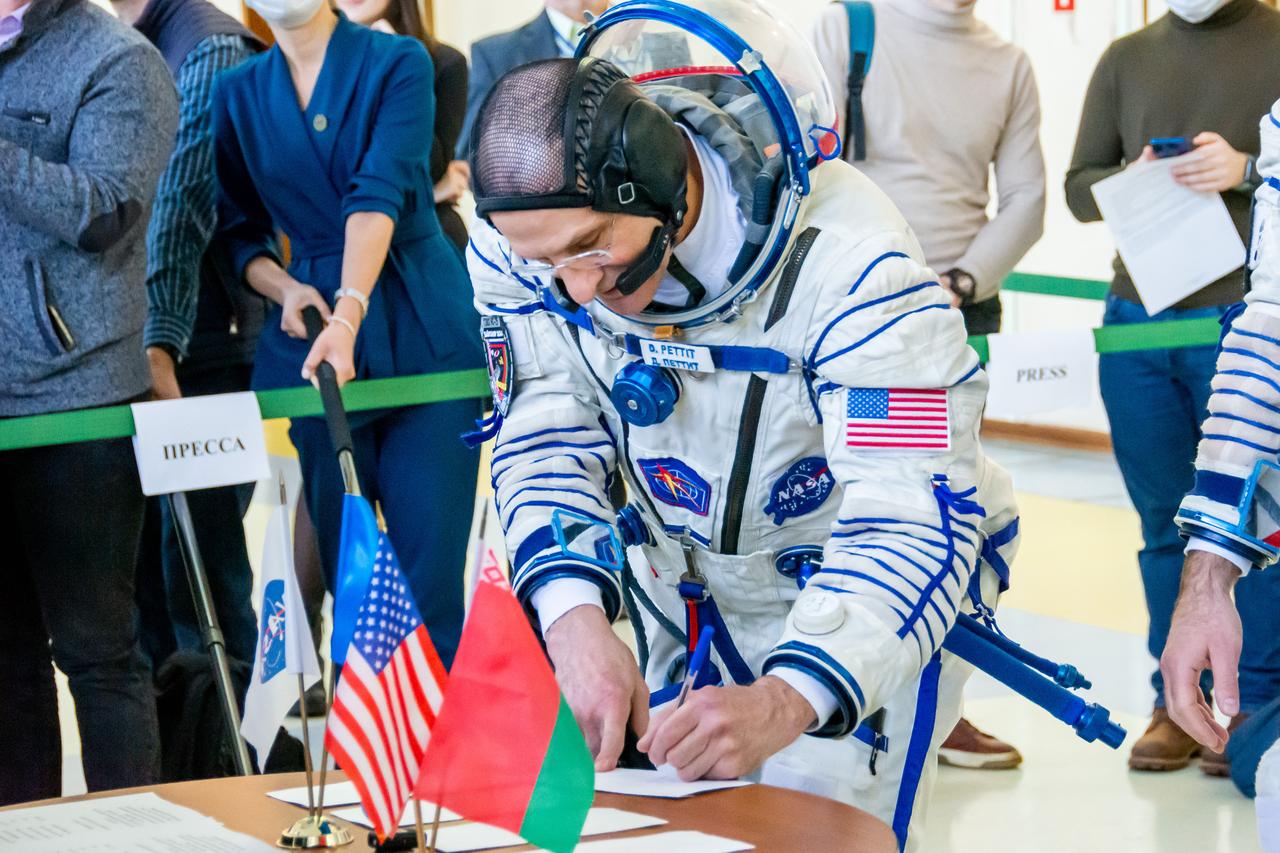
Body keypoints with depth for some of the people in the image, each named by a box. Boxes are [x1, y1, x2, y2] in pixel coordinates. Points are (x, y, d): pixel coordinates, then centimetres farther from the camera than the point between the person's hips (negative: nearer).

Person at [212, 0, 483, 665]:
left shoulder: (396, 62, -1)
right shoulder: (237, 93, 11)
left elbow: (379, 195, -14)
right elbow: (241, 233, 16)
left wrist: (350, 314, -27)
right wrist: (283, 287, -5)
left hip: (422, 338, -3)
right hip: (313, 339, 3)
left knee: (430, 578, -9)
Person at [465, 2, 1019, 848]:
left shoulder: (845, 254, -36)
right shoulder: (519, 241, -19)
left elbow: (913, 518, -39)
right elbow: (548, 441, -12)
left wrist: (784, 702, -52)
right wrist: (577, 616, -32)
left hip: (870, 591, -5)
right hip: (690, 589, 5)